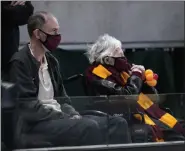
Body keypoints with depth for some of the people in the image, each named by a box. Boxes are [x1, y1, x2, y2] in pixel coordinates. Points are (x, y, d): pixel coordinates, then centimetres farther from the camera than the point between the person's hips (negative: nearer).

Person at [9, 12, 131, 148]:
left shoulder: (51, 61, 18)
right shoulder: (20, 62, -8)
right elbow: (28, 105, -15)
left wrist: (74, 115, -1)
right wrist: (65, 118, -17)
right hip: (35, 124, -8)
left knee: (118, 124, -10)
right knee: (90, 127, -33)